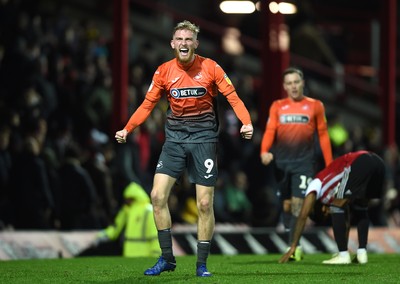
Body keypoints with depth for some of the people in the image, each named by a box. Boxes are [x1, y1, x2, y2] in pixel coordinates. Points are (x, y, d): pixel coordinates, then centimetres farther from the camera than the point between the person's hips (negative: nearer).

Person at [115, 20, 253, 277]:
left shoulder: (210, 68, -4)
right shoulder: (164, 71, 3)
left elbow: (233, 97, -5)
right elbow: (148, 104, 7)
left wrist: (246, 122, -22)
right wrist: (127, 129, -5)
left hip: (204, 137, -2)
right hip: (175, 137, 2)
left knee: (205, 203, -3)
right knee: (158, 195, -10)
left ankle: (202, 263, 8)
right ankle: (167, 258, 1)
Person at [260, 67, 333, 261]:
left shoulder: (315, 106, 5)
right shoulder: (277, 106, 9)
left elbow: (323, 135, 6)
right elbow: (270, 131, 1)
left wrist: (329, 164, 3)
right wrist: (265, 151, -18)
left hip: (304, 162, -3)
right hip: (282, 162, 3)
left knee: (298, 203, -13)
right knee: (287, 203, 8)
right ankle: (292, 245, 17)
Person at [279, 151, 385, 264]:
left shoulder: (316, 184, 19)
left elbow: (302, 217, 13)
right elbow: (346, 221, 43)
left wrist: (292, 247, 15)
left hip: (360, 164, -8)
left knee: (336, 208, 6)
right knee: (360, 209, 27)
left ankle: (343, 255, 3)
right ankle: (362, 253, 19)